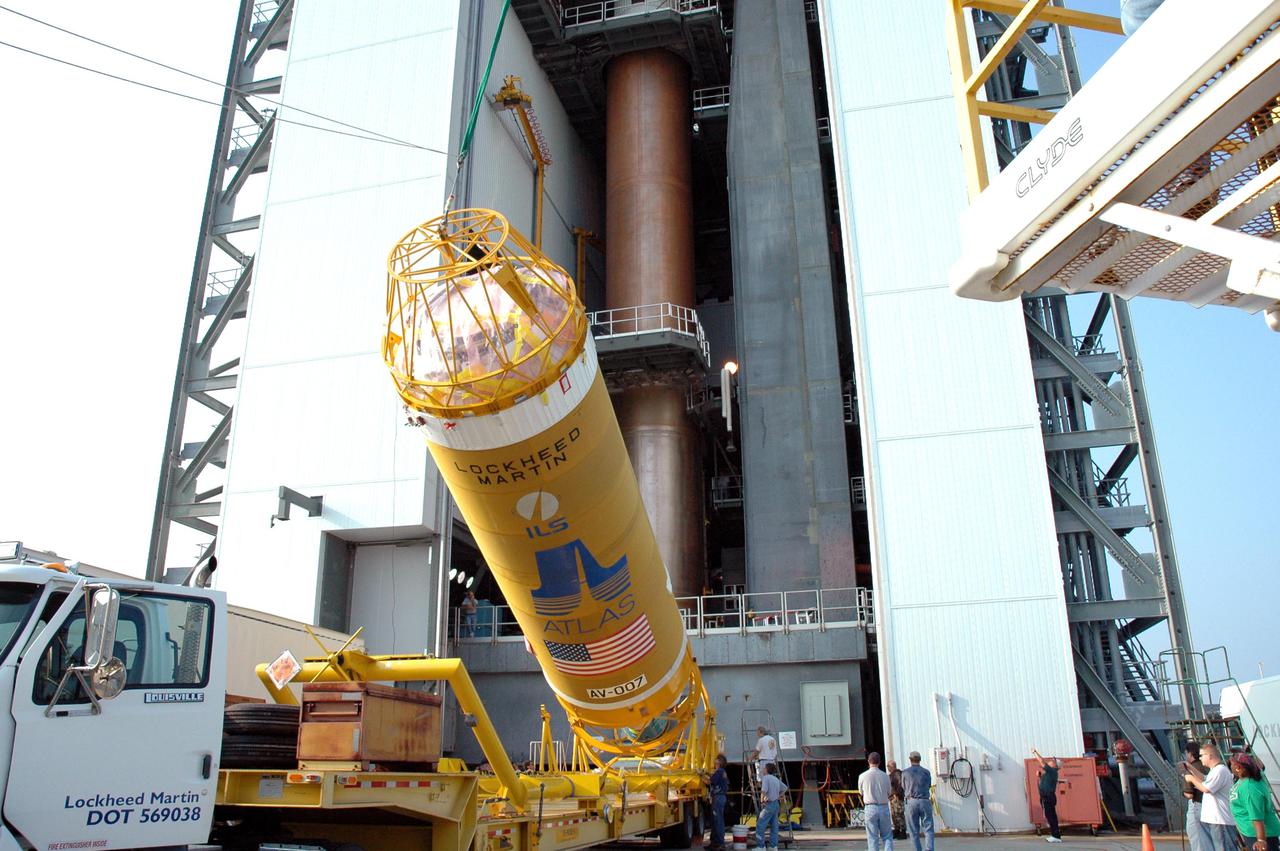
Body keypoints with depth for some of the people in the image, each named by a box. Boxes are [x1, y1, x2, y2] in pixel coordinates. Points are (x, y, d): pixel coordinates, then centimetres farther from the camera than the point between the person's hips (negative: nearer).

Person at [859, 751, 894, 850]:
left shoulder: (862, 776, -5)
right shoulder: (885, 776, -2)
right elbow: (888, 793, 9)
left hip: (870, 808, -1)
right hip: (884, 807, 1)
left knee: (872, 838, 5)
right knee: (887, 836, 11)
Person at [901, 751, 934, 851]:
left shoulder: (905, 772, 3)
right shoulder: (926, 772, 5)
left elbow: (904, 788, 12)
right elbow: (929, 786, 15)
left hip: (912, 801, 0)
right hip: (925, 801, 0)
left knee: (914, 831, 9)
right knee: (928, 829, 2)